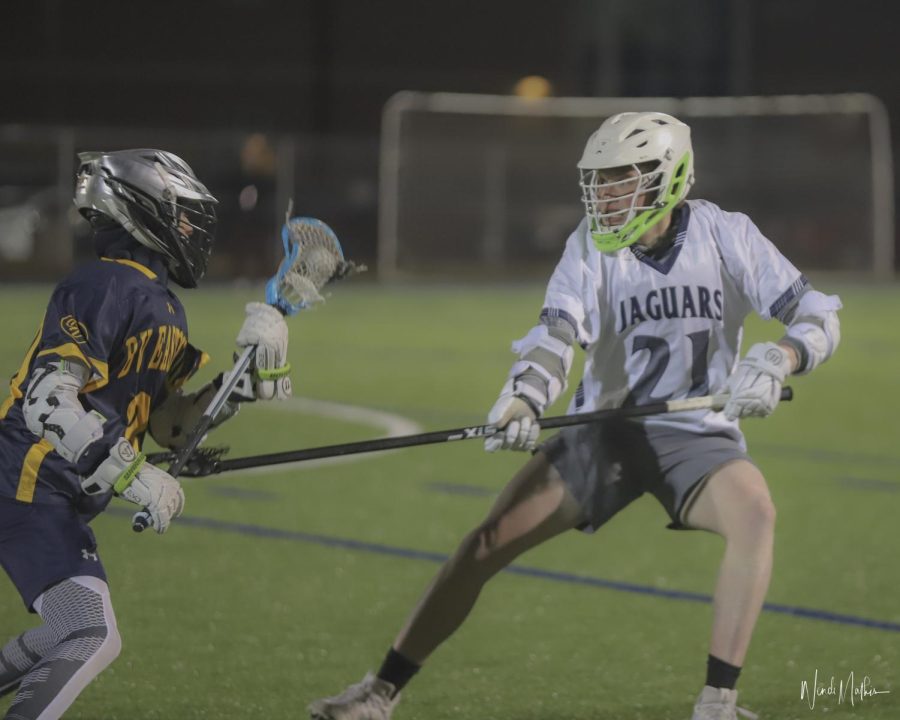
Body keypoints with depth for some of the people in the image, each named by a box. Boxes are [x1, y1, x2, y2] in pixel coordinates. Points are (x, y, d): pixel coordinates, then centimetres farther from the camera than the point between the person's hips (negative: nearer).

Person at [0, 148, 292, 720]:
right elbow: (47, 401, -25)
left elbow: (173, 427, 15)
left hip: (62, 500, 10)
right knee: (92, 641, -21)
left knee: (68, 637, 23)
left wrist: (251, 377, 3)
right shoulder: (109, 288, -17)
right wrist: (132, 475, -30)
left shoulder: (163, 308, 14)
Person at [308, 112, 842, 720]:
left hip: (696, 434, -1)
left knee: (754, 511, -33)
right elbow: (558, 333, -19)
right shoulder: (592, 246, -5)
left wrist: (776, 362, -30)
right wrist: (524, 399, -39)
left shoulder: (725, 236, -7)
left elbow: (817, 313, -9)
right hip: (605, 431, 1)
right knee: (491, 541, -9)